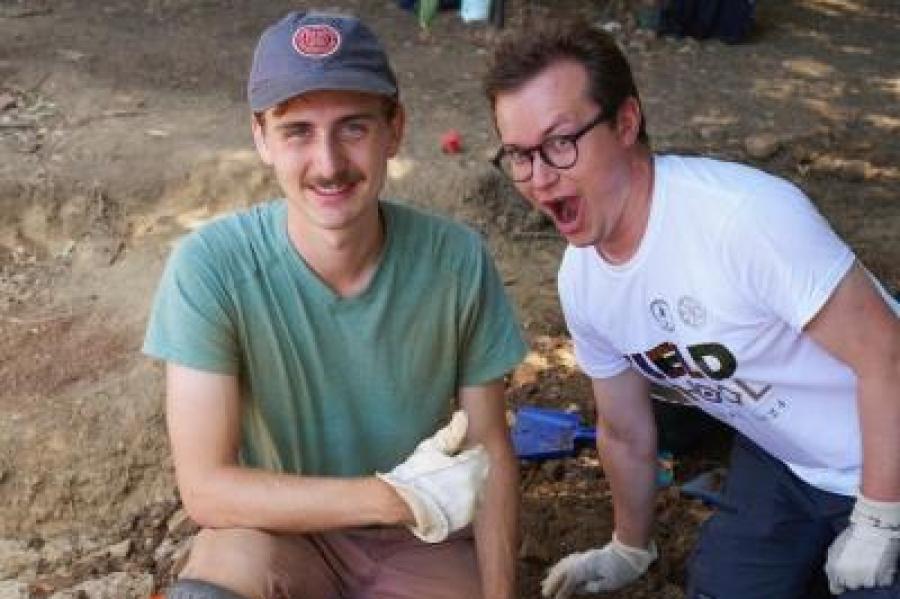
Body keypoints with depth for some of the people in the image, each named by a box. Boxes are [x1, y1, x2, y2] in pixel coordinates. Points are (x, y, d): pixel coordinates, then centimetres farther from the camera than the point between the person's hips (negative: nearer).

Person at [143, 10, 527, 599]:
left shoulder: (458, 259, -15)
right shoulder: (210, 268, -22)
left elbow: (491, 451, -4)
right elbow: (205, 486, -22)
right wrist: (399, 497, -27)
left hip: (425, 541, 2)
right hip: (280, 530, -2)